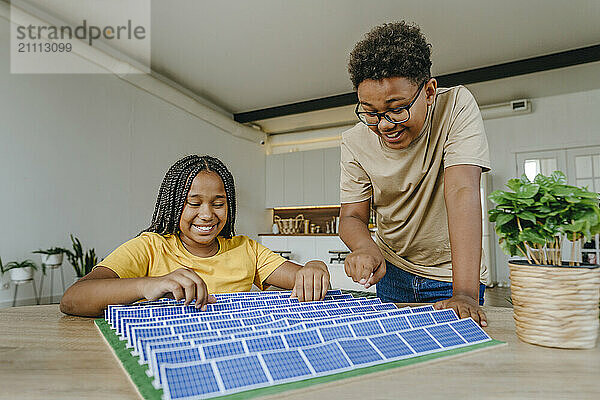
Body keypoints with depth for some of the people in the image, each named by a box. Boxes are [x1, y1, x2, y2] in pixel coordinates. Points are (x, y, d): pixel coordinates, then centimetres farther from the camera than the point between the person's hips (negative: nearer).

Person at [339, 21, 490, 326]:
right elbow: (352, 216, -9)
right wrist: (366, 248, -34)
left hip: (450, 273, -2)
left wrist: (465, 294, -39)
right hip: (392, 270, 3)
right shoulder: (355, 142, -13)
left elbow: (461, 191, -31)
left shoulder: (457, 106, -20)